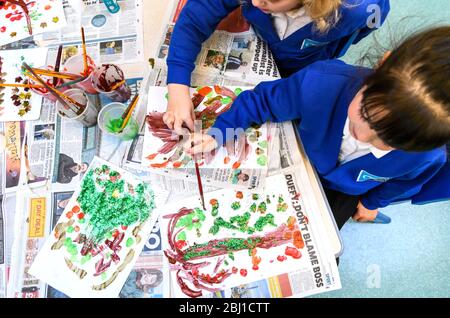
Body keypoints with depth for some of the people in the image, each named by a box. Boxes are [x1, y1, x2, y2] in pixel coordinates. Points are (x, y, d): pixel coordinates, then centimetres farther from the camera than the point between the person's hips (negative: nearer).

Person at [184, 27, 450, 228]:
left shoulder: (428, 156, -36)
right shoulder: (320, 84, -45)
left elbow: (402, 182, -9)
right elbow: (263, 99, -23)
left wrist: (373, 202, 9)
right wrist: (220, 132, -30)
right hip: (303, 159, 1)